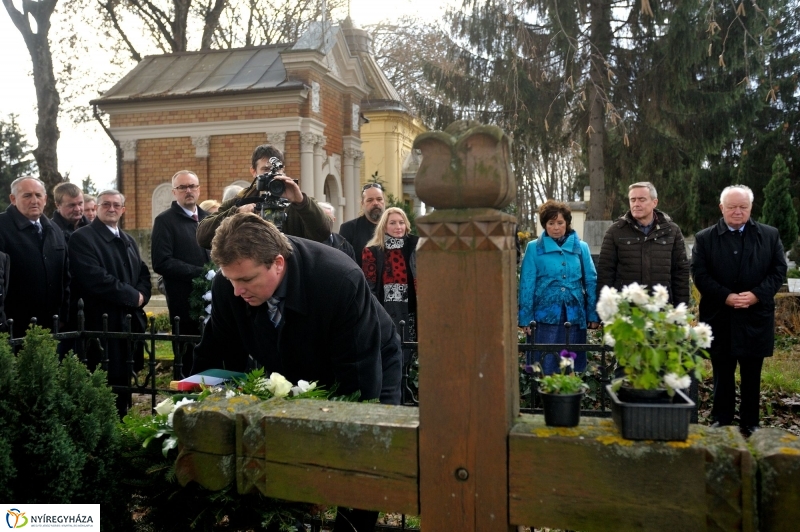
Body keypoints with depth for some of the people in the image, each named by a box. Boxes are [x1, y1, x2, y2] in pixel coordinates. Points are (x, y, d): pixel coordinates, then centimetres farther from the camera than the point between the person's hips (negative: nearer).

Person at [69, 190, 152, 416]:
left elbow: (143, 273, 17)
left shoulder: (128, 240, 20)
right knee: (104, 383, -6)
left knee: (124, 380, 13)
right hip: (102, 322, -8)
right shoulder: (82, 238, -8)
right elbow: (95, 278, -19)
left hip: (130, 320, 8)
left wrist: (142, 295, -6)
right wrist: (132, 296, -14)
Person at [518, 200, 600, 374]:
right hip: (545, 316, -2)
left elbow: (591, 282, 8)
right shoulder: (534, 248, 1)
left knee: (573, 369, 9)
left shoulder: (581, 247, 7)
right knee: (544, 368, 1)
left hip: (574, 317, 2)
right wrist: (526, 318, -5)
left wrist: (593, 315, 2)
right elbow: (527, 285, 0)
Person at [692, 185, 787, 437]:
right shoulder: (705, 238, 1)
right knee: (722, 376, 9)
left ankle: (750, 425, 21)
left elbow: (779, 270, 1)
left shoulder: (770, 235, 6)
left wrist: (756, 295, -14)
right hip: (720, 320, -1)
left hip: (755, 319, 1)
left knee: (751, 377, 11)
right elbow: (700, 275, -5)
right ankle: (721, 423, 19)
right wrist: (726, 297, -17)